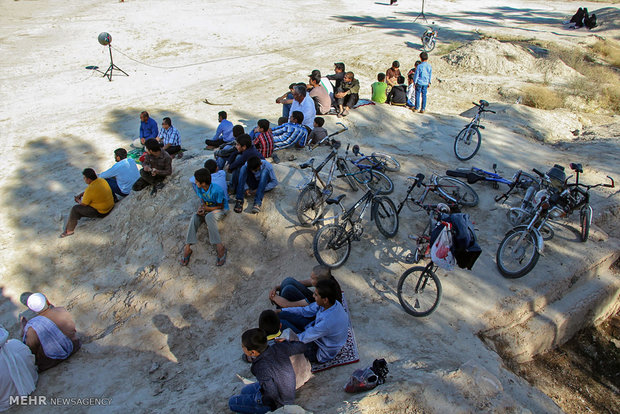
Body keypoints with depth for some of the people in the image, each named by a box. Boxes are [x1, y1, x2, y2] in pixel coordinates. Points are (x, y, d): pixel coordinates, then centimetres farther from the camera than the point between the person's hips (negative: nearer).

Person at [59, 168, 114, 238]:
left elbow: (83, 204, -12)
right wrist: (80, 194, 10)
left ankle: (69, 230, 11)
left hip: (100, 212, -9)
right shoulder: (102, 180, 0)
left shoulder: (90, 190, -26)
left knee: (75, 209, -1)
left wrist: (78, 200, 8)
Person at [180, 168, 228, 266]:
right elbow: (203, 201, 4)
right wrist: (201, 207, -18)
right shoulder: (198, 188, -9)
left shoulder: (217, 190, -28)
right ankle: (187, 247, -31)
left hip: (221, 210, -5)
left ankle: (220, 247, -37)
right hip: (207, 209, 6)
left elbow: (220, 206, -16)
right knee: (195, 217, -27)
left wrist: (205, 208, -24)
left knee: (209, 217, -40)